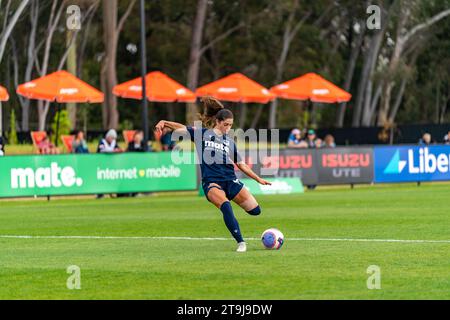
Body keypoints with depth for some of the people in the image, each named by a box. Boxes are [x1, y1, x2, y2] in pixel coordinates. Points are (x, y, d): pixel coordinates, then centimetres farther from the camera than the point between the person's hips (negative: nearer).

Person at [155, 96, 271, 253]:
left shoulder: (230, 141, 16)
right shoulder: (202, 134, 8)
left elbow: (241, 165, 20)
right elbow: (181, 128, 1)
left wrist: (258, 179, 16)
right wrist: (164, 122, -16)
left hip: (230, 180, 4)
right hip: (211, 181, -4)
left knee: (255, 210, -11)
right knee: (225, 206, -33)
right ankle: (240, 242, -26)